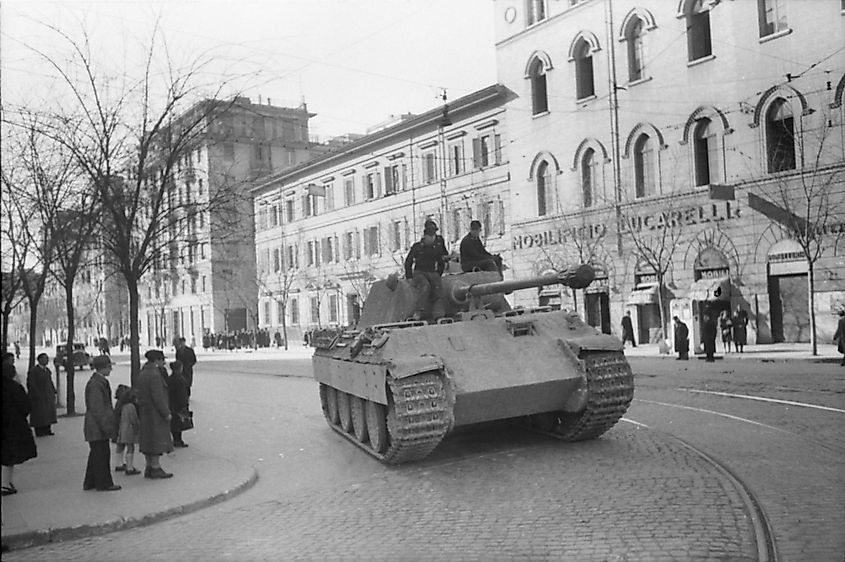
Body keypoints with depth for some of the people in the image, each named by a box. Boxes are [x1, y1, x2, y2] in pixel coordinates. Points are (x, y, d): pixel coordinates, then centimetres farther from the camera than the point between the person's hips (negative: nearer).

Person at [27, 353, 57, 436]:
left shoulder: (47, 370, 11)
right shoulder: (33, 370, -13)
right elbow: (30, 384, -16)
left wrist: (54, 392, 11)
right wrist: (37, 395, -19)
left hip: (48, 397, 8)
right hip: (38, 397, -8)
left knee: (48, 413, 10)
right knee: (39, 414, -1)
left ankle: (47, 430, 18)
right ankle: (39, 432, 6)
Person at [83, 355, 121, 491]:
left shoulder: (100, 382, 13)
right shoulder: (95, 384, -19)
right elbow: (97, 409, -22)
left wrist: (111, 425, 24)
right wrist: (107, 427, -21)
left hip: (96, 428, 10)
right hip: (97, 428, -10)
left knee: (96, 454, 17)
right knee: (101, 455, -1)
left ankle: (90, 483, 26)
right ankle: (103, 483, 8)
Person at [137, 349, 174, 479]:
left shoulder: (142, 374, 11)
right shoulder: (154, 375, -19)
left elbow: (140, 394, 15)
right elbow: (158, 397, -22)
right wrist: (166, 413, -17)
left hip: (145, 412, 10)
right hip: (155, 413, -10)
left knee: (148, 441, 12)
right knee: (157, 440, -5)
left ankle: (149, 468, 18)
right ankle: (156, 469, -2)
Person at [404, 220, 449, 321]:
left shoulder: (437, 247, 12)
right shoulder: (417, 246, 4)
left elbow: (441, 264, 25)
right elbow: (408, 263, 10)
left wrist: (438, 275, 13)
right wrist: (409, 277, 4)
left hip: (432, 273, 3)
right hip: (419, 272, -3)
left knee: (436, 290, -30)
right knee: (425, 286, -37)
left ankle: (419, 312, -32)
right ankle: (421, 310, -40)